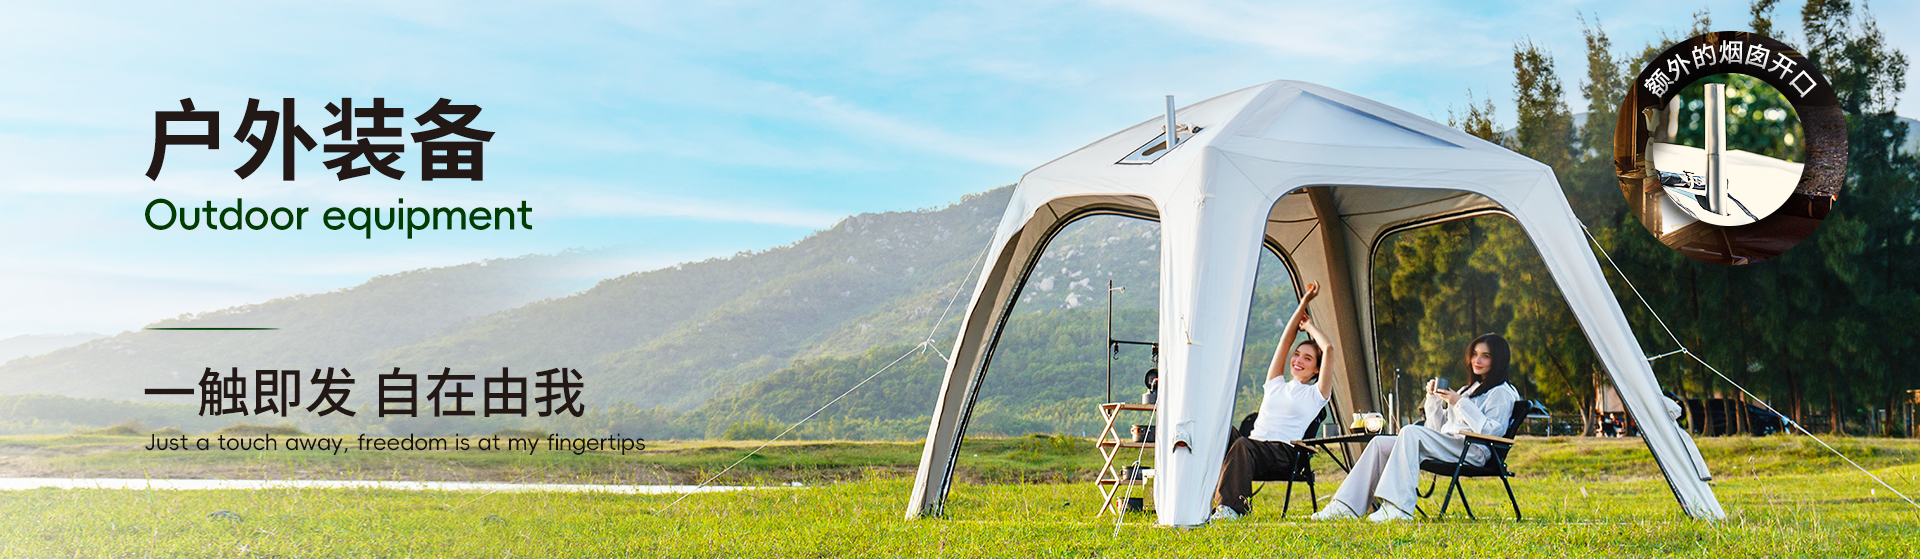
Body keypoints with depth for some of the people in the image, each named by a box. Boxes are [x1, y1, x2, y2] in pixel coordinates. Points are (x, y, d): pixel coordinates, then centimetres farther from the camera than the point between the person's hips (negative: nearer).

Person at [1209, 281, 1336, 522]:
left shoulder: (1315, 394, 14)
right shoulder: (1276, 385, 28)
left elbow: (1329, 349, 4)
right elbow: (1285, 340, 25)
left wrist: (1309, 326, 22)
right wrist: (1303, 304, 27)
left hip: (1281, 451, -4)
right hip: (1253, 443, 4)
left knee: (1242, 445, -37)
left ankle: (1231, 507, -48)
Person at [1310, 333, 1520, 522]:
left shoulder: (1502, 393, 3)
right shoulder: (1471, 389, 29)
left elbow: (1490, 431, -15)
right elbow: (1438, 429, 25)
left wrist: (1460, 403, -13)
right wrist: (1434, 399, 10)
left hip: (1472, 451, -9)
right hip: (1447, 447, 9)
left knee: (1411, 432, -33)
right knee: (1379, 444, -6)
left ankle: (1399, 509, -43)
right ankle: (1346, 507, -15)